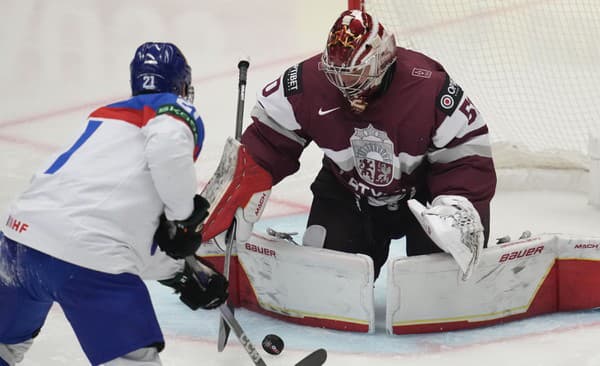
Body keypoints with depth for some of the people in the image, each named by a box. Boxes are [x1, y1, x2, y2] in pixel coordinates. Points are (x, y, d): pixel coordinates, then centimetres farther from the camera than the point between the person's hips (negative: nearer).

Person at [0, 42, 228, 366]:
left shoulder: (106, 116, 30)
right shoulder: (177, 111, 8)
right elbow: (169, 145, -18)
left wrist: (184, 277, 28)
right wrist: (184, 216, -4)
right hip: (88, 257, -8)